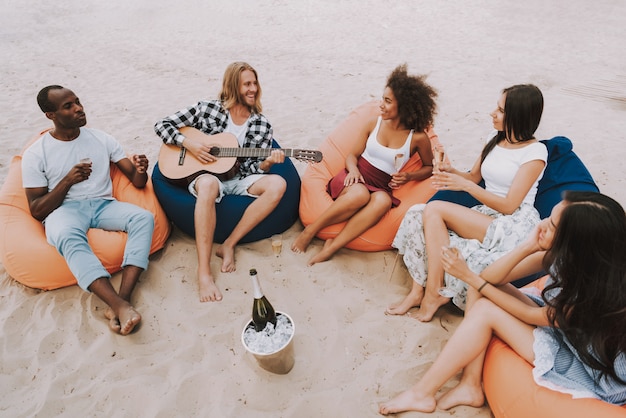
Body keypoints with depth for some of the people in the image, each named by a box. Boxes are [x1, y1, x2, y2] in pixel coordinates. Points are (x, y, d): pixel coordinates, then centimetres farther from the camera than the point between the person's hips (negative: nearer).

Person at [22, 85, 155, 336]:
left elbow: (137, 182, 9)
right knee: (67, 235, -39)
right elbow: (36, 210, 0)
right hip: (63, 210, -2)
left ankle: (121, 300, -42)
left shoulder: (102, 139, 12)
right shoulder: (35, 153, 5)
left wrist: (141, 170, -16)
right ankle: (120, 305, -48)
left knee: (144, 217, -30)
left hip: (103, 205, 3)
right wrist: (68, 180, -14)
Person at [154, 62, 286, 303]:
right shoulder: (207, 109, 2)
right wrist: (188, 143, -12)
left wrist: (267, 163, -20)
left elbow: (255, 168, 2)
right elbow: (161, 125, 4)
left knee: (278, 184, -27)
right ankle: (204, 272, -41)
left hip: (240, 180, 3)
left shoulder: (261, 125, 6)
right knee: (208, 185, -41)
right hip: (207, 176, -3)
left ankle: (229, 245, -22)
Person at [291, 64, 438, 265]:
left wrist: (409, 176, -7)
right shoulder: (374, 123, 3)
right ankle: (310, 231, -22)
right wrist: (353, 168, -13)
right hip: (356, 178, 0)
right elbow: (353, 154, 10)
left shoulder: (418, 138, -2)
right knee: (361, 194, -39)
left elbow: (430, 167, 13)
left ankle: (332, 247, -35)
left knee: (383, 201, -39)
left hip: (381, 188, 0)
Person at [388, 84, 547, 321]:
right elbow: (474, 176, 17)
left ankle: (433, 293, -20)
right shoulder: (496, 140, 13)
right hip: (484, 215, 7)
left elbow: (509, 206, -15)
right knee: (418, 215, -18)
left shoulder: (535, 152, -9)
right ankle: (418, 290, -18)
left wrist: (465, 185, -19)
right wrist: (453, 172, -6)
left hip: (514, 226, -7)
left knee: (435, 209, -26)